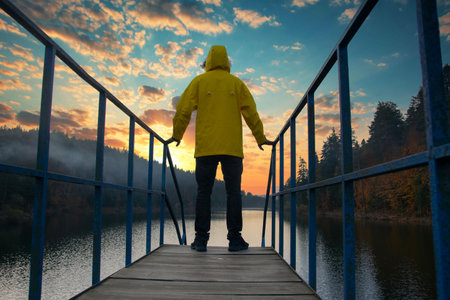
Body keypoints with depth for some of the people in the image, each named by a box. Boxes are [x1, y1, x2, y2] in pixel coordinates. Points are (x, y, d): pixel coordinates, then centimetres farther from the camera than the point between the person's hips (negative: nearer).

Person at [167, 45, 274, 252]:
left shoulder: (199, 82, 9)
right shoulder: (236, 83, 11)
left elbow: (184, 110, 4)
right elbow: (251, 112, 8)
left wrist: (177, 135, 16)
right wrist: (260, 138, 16)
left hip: (205, 148, 0)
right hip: (232, 148, 0)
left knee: (203, 192, 3)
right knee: (233, 192, 3)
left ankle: (201, 238, 3)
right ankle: (235, 238, 2)